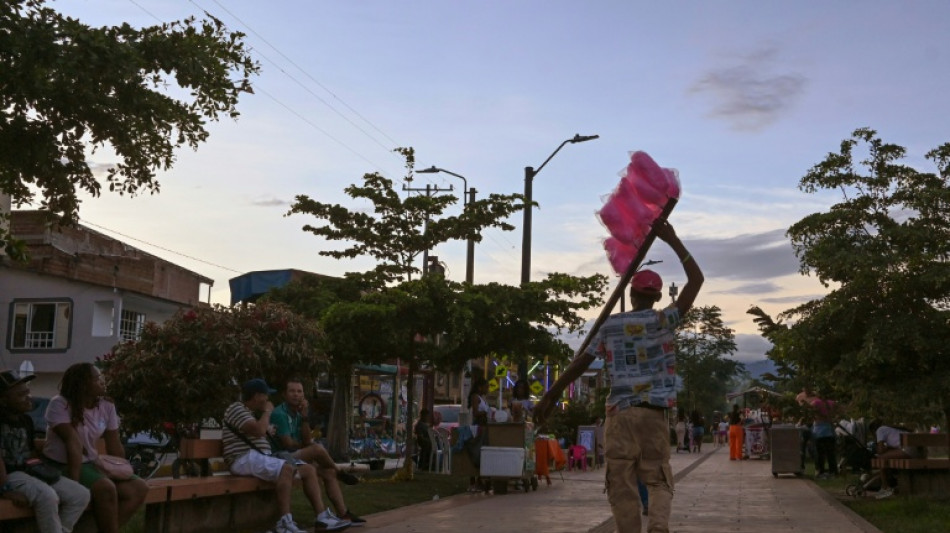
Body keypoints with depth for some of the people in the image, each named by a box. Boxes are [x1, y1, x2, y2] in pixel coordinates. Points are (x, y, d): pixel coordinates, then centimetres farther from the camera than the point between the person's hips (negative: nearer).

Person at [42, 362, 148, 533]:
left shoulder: (107, 406, 3)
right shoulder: (60, 405, -15)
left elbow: (115, 446, 5)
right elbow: (73, 443, -24)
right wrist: (74, 481, -25)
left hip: (91, 464, 7)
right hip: (62, 466, -7)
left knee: (139, 488, -10)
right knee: (106, 489, -32)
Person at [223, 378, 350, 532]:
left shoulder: (252, 414, 25)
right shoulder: (236, 408, -5)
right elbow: (259, 430, -19)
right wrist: (267, 412, -4)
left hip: (261, 457, 10)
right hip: (245, 459, -10)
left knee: (309, 469, -2)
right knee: (287, 468, -35)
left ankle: (322, 518, -9)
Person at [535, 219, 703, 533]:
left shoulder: (610, 325, 4)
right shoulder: (663, 321, 2)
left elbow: (580, 363, 0)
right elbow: (696, 280, 6)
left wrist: (551, 396, 4)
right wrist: (672, 240, 7)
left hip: (620, 412, 0)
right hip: (654, 412, 0)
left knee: (621, 483, 3)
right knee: (659, 478, 8)